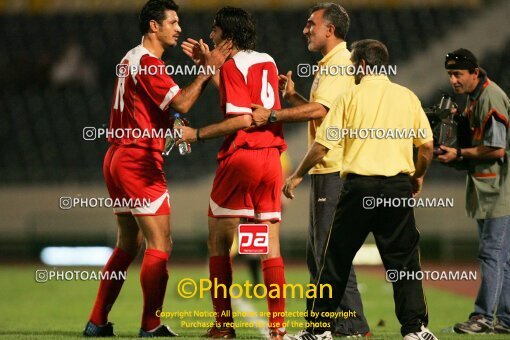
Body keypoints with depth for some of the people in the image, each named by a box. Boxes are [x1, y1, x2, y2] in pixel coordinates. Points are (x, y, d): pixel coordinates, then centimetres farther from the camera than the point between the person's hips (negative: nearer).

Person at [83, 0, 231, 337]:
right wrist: (207, 69, -15)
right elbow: (181, 103, -22)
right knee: (160, 245, -7)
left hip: (118, 157, 10)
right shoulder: (147, 62, -13)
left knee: (128, 244, 15)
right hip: (139, 161, -10)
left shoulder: (133, 59, 17)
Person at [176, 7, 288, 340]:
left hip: (240, 156, -6)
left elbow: (242, 119, -16)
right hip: (271, 156, 6)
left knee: (218, 243, 3)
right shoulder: (268, 62, 13)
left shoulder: (232, 66, -8)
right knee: (271, 248, 5)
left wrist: (197, 134, -12)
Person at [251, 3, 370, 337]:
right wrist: (292, 96, 12)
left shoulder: (339, 63, -13)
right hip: (325, 171, 11)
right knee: (317, 252, 14)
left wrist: (273, 115, -23)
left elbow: (320, 110, -25)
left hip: (334, 171, -11)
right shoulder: (329, 64, 20)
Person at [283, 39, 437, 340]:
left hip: (359, 186, -2)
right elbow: (427, 145, 6)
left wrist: (298, 176, 12)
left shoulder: (350, 97, 0)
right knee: (404, 261, 6)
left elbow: (322, 146, -1)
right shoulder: (407, 97, 7)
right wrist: (418, 176, 24)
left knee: (336, 259, 8)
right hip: (398, 185, 2)